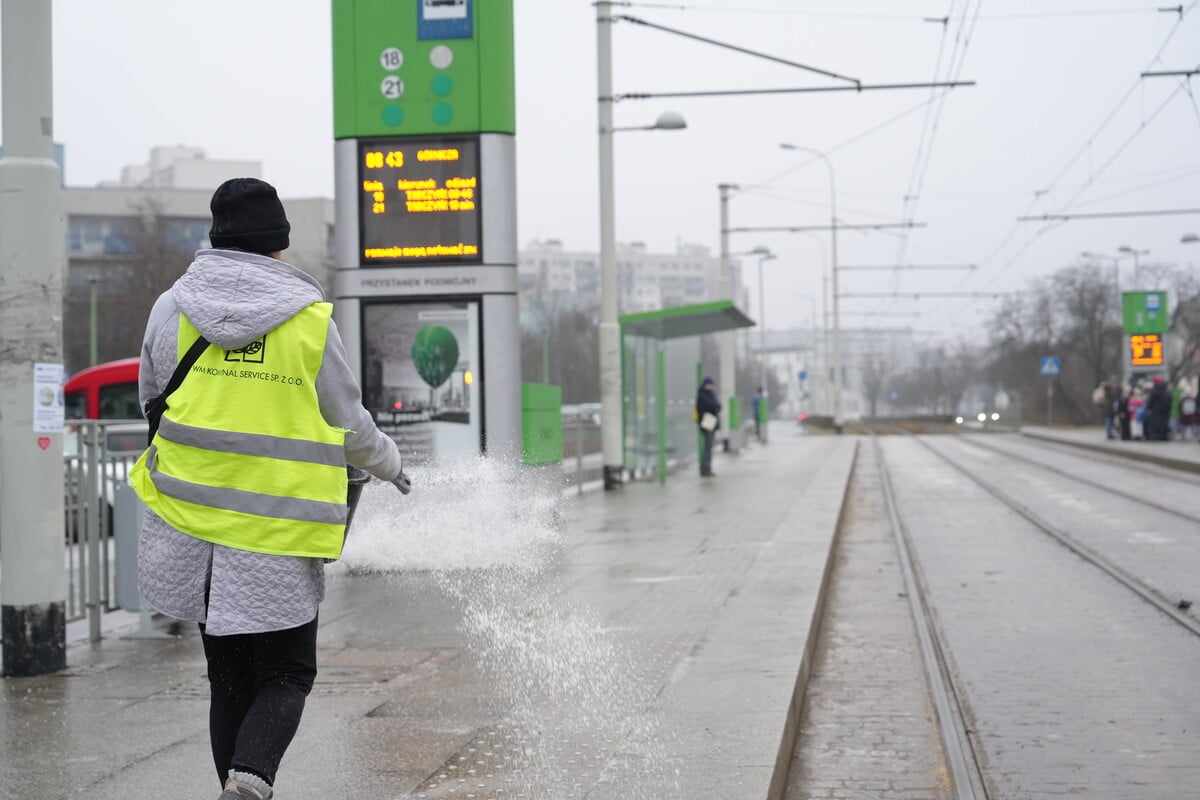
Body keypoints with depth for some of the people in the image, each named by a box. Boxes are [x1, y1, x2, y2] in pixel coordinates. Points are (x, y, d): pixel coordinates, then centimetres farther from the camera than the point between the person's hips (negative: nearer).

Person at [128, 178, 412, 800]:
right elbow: (349, 425, 5)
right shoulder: (309, 318, -4)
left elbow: (151, 400, 15)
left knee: (229, 678, 16)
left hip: (191, 513, 3)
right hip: (278, 529, -3)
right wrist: (389, 463, 26)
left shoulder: (173, 307, 2)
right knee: (286, 675, 8)